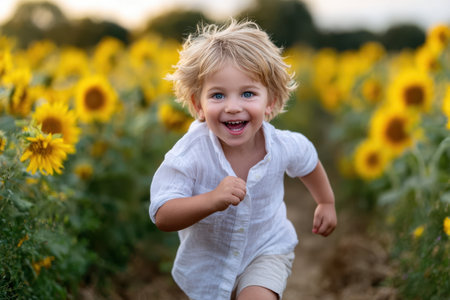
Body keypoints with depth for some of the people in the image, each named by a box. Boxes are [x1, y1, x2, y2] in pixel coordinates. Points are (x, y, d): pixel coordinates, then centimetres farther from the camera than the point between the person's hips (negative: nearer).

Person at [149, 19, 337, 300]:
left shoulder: (284, 146, -23)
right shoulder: (189, 155, -32)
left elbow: (308, 163, 2)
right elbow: (163, 217, -34)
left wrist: (327, 203, 18)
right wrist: (212, 200, -49)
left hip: (266, 250, 0)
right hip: (208, 260, 0)